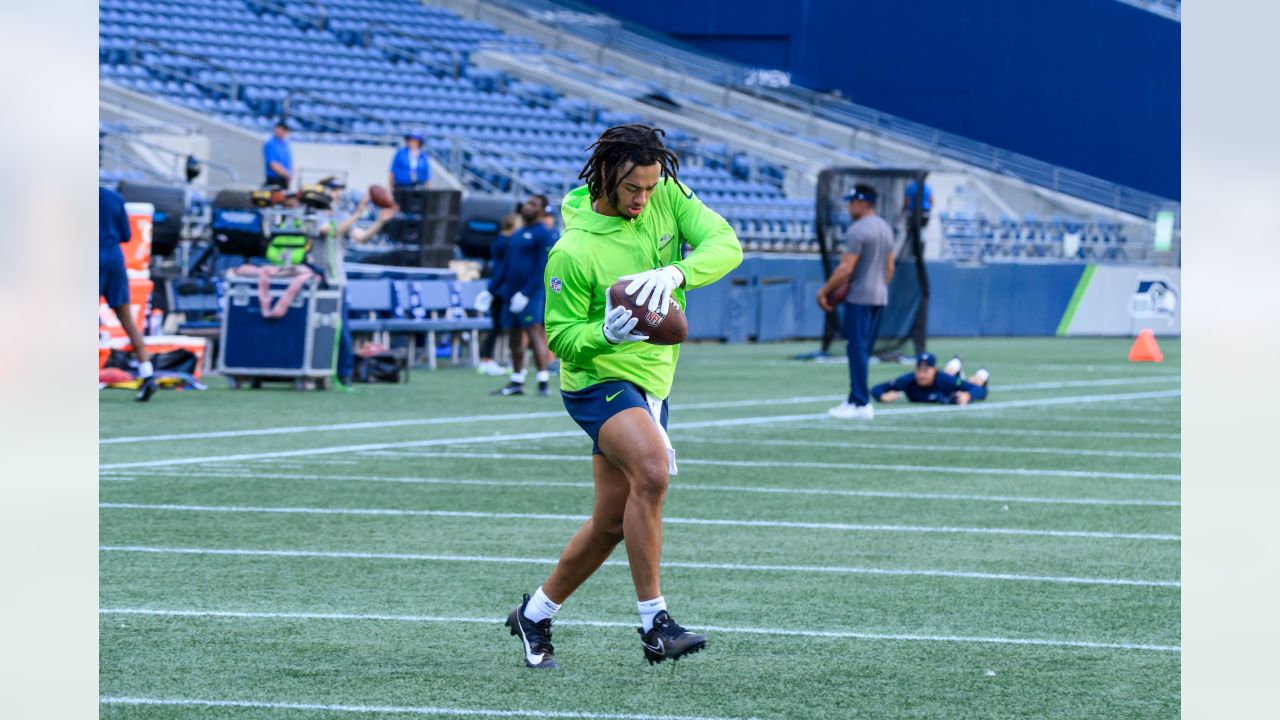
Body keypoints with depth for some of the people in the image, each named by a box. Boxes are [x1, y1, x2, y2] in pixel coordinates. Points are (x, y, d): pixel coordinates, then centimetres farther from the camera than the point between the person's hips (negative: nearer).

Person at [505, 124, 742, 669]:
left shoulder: (668, 198, -5)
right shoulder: (573, 251, -20)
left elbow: (725, 245, -15)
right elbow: (560, 336, -12)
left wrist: (674, 273, -34)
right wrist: (605, 333, -33)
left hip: (650, 380, 7)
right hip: (597, 379, -7)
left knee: (611, 523, 11)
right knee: (652, 469, -33)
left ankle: (534, 615, 32)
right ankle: (654, 623, -28)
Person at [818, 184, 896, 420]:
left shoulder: (857, 230, -15)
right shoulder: (886, 228, 13)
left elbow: (846, 268, -19)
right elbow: (890, 267, 17)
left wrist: (824, 291, -12)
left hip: (859, 298, -9)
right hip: (880, 298, 9)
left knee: (857, 350, -7)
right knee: (864, 351, 13)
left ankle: (860, 405, -9)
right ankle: (856, 400, 14)